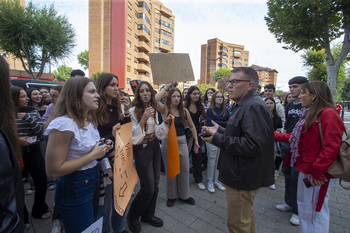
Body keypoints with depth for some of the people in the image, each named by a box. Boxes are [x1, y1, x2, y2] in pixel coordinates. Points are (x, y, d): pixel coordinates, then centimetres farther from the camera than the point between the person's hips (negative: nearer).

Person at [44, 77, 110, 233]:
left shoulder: (89, 119, 3)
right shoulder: (63, 124, -23)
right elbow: (53, 171, -22)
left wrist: (101, 149, -1)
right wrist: (93, 155, -22)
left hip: (93, 180, 8)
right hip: (74, 189, -8)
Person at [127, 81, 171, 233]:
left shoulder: (153, 110, 7)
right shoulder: (133, 111, -12)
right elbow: (134, 135, -17)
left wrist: (165, 122, -3)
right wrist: (143, 118, -27)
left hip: (155, 146, 7)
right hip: (142, 148, -6)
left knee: (155, 185, 14)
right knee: (148, 189, 0)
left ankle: (148, 215, 36)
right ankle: (132, 216, 27)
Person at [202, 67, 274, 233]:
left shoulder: (254, 107, -22)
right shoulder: (244, 105, 13)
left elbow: (252, 145, -31)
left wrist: (218, 139, -25)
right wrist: (220, 131, 10)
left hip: (243, 179, -11)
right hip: (242, 175, 11)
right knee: (246, 215, 28)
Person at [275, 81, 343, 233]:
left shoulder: (328, 114, -18)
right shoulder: (309, 113, 11)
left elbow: (331, 147, -23)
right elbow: (296, 137, 17)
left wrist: (317, 172, -22)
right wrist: (275, 136, 16)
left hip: (317, 174, -9)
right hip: (305, 169, 10)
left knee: (314, 210, 5)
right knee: (303, 204, 23)